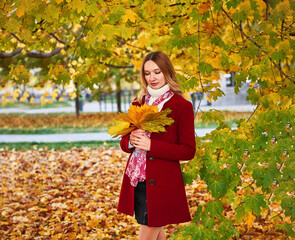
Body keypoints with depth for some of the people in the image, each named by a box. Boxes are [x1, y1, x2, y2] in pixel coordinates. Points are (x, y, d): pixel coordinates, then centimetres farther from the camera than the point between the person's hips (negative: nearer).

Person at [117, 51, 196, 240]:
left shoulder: (182, 106, -7)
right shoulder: (138, 103, 11)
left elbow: (188, 151, -10)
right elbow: (124, 143, 15)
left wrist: (151, 145, -19)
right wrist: (131, 140, -10)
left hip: (161, 184, -5)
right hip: (136, 181, 5)